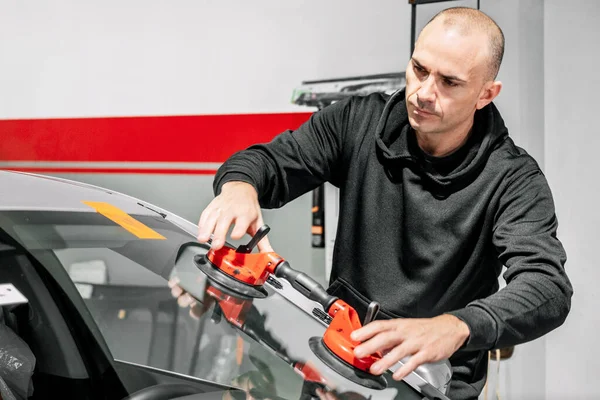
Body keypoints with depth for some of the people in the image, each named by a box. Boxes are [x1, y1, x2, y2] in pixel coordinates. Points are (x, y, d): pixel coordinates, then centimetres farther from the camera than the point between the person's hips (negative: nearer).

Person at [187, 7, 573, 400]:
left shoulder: (514, 180, -15)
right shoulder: (360, 121, -5)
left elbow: (549, 287, -28)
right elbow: (271, 161, -1)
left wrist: (454, 327, -48)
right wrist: (239, 186, -28)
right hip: (337, 350, 2)